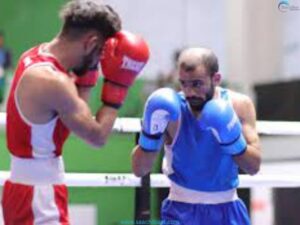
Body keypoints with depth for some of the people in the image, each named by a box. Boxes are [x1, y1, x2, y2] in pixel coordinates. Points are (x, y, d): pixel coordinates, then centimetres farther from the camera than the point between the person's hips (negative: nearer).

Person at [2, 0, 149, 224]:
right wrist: (117, 84, -13)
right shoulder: (52, 80, -24)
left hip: (30, 189, 10)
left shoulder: (36, 56, 5)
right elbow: (97, 136, -17)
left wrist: (88, 69, 5)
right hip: (39, 195, -10)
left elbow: (76, 109, 16)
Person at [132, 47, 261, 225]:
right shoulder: (172, 111, -14)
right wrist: (151, 133, -27)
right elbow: (139, 170, -12)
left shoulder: (239, 105, -8)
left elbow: (254, 166, -9)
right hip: (182, 210, -2)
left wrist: (232, 139, -25)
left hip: (227, 210, 3)